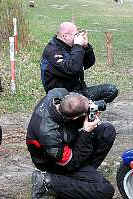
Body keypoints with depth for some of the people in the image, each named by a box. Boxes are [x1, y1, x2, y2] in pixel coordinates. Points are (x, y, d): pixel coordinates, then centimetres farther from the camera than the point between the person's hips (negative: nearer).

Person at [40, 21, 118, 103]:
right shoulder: (51, 51, -16)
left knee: (112, 90, -2)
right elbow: (71, 69, -29)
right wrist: (78, 47, -21)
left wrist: (86, 46, 0)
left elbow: (89, 63, 17)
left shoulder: (70, 47, 12)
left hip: (79, 90, 9)